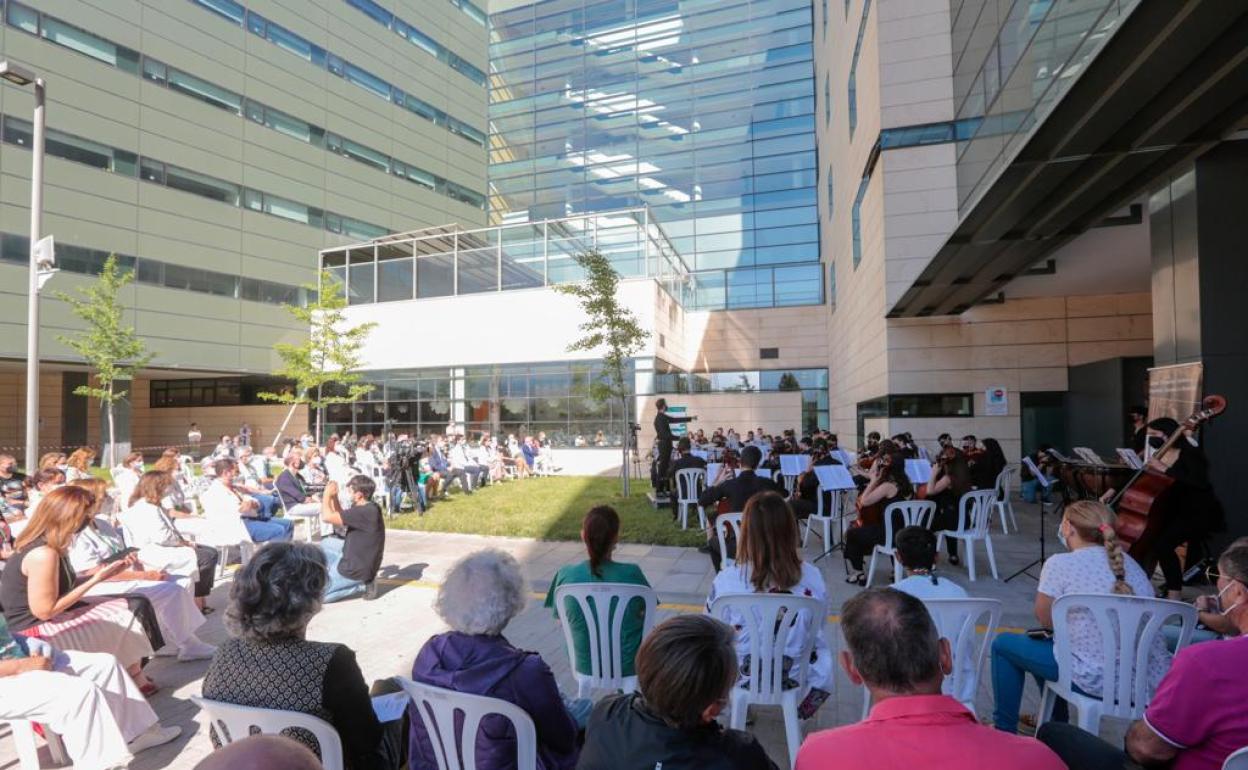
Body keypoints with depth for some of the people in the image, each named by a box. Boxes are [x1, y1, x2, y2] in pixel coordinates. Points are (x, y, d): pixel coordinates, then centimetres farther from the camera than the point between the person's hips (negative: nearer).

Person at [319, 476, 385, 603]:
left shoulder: (365, 512, -28)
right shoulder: (368, 508, 2)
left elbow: (327, 517, -28)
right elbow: (340, 518, 14)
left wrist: (327, 494, -13)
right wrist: (334, 496, 4)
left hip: (356, 570, -9)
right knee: (326, 543, 26)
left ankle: (361, 585, -1)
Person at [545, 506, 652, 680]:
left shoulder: (566, 575, -17)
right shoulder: (631, 573, -20)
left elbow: (559, 614, 1)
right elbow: (646, 610, -2)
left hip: (585, 666, 2)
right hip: (628, 666, -2)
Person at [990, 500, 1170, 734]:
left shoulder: (1060, 563, -9)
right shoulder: (1131, 564, 9)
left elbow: (1045, 620, 0)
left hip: (1097, 680, -7)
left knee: (1004, 644, 14)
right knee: (1050, 642, 31)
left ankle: (1004, 730, 23)